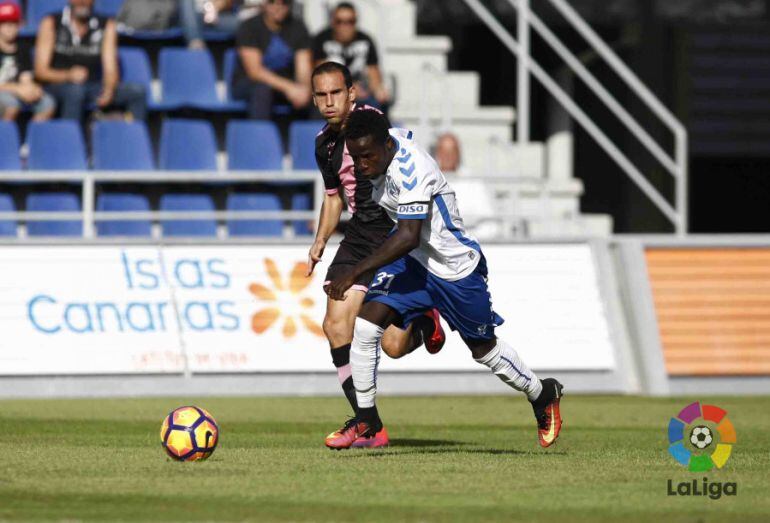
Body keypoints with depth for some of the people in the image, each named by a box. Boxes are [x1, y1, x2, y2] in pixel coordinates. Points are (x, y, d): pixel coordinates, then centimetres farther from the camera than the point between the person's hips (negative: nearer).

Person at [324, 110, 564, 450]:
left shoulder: (411, 170, -34)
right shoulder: (385, 142, -10)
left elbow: (408, 236, -41)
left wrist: (354, 274, -43)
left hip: (455, 267, -7)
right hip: (412, 260, 7)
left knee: (484, 349, 12)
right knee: (364, 327, -12)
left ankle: (543, 394, 39)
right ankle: (366, 419, 1)